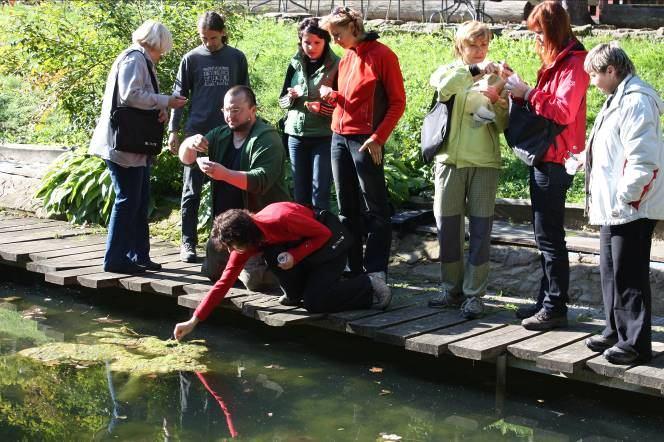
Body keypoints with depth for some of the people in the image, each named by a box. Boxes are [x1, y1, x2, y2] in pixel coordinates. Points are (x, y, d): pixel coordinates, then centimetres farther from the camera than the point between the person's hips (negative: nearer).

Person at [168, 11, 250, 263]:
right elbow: (179, 95, 5)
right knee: (192, 191, 0)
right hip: (196, 132, -1)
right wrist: (173, 130, -2)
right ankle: (188, 243, 6)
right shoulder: (191, 59, 3)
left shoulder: (237, 58, 6)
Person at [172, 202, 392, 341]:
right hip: (300, 246, 6)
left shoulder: (281, 219, -36)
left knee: (314, 302, -23)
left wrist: (294, 256, -32)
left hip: (330, 243, -6)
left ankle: (370, 285, -7)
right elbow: (223, 283, -13)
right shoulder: (243, 244, -15)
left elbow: (324, 233, -22)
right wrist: (193, 321, -16)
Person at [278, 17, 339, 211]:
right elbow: (282, 100, 12)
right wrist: (291, 97, -10)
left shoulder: (336, 66, -5)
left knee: (320, 192, -4)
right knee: (300, 191, 10)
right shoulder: (295, 64, 7)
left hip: (324, 136, -4)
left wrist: (322, 108, -21)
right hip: (296, 135, 4)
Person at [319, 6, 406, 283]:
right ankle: (352, 268, 17)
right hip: (339, 138, 8)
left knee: (374, 209, -3)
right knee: (347, 209, 10)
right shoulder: (345, 58, 15)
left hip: (366, 141, -8)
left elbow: (398, 102, -8)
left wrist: (378, 138, -16)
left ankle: (376, 274, -1)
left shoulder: (382, 55, -7)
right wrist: (330, 94, 3)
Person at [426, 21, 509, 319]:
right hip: (450, 159, 0)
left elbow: (502, 126, 5)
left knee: (480, 229, -1)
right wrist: (476, 69, -30)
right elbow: (443, 85, -18)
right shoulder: (449, 72, 8)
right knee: (447, 227, 4)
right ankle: (451, 289, 17)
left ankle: (474, 294, 5)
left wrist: (497, 103, -14)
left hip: (484, 162, 0)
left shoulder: (495, 78, 10)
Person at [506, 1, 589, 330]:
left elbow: (562, 112, -22)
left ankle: (555, 307, -1)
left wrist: (527, 93, -17)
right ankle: (547, 300, 21)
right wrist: (519, 91, 1)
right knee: (545, 235, 13)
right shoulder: (555, 62, 16)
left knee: (549, 236, -7)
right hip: (543, 159, 10)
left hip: (555, 162, -10)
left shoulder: (574, 63, -12)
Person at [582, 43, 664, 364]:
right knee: (611, 271, 16)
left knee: (629, 276, -5)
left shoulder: (635, 102, -17)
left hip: (631, 209, -10)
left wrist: (625, 198, -20)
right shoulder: (617, 99, 16)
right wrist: (606, 199, 17)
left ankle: (635, 343, 3)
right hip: (613, 207, 10)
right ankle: (616, 332, 27)